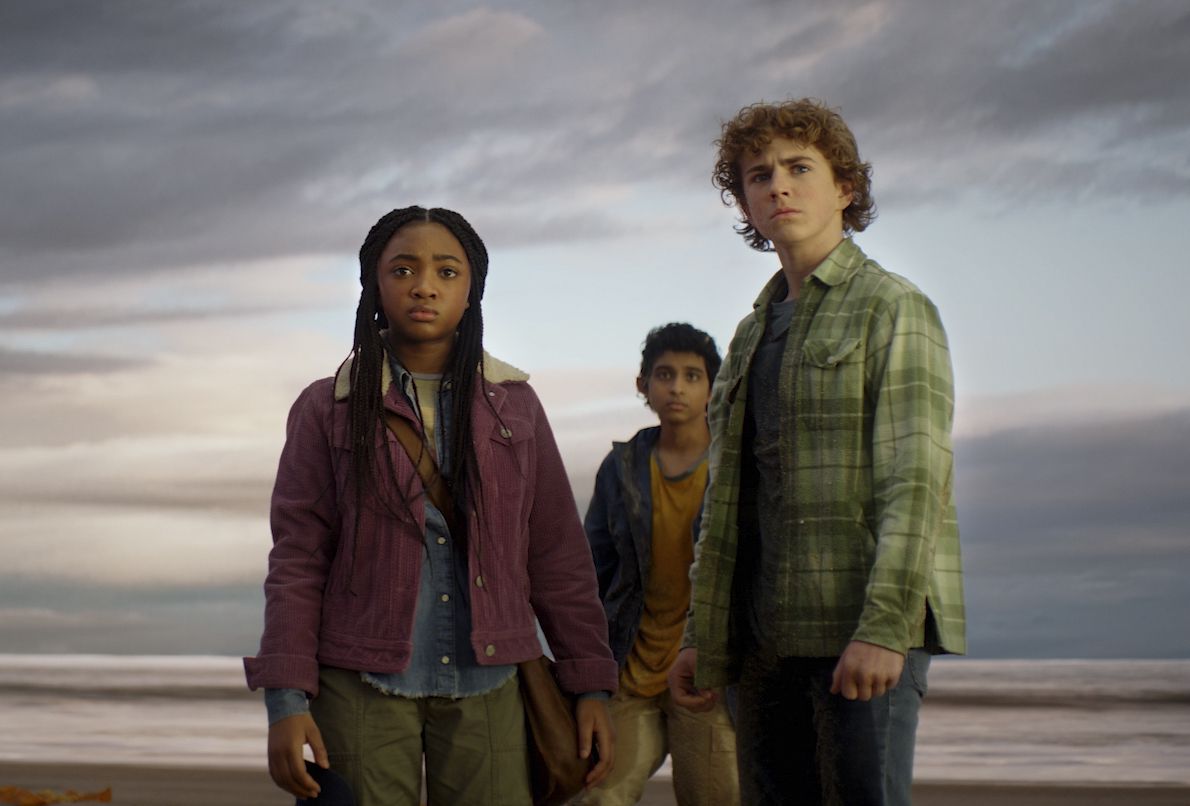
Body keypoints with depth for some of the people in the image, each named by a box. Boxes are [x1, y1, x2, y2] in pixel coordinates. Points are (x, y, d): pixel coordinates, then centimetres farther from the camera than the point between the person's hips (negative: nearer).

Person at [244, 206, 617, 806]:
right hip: (363, 688, -1)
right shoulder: (328, 409, 3)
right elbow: (297, 560, 0)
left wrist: (591, 685, 2)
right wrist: (286, 699, -8)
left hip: (487, 688, 1)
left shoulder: (513, 406, 8)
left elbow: (558, 555, 7)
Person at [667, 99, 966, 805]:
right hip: (770, 635, 7)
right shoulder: (755, 334, 20)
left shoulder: (891, 308, -1)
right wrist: (703, 637, 14)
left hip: (866, 624, -7)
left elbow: (915, 480, -12)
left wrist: (884, 628, -21)